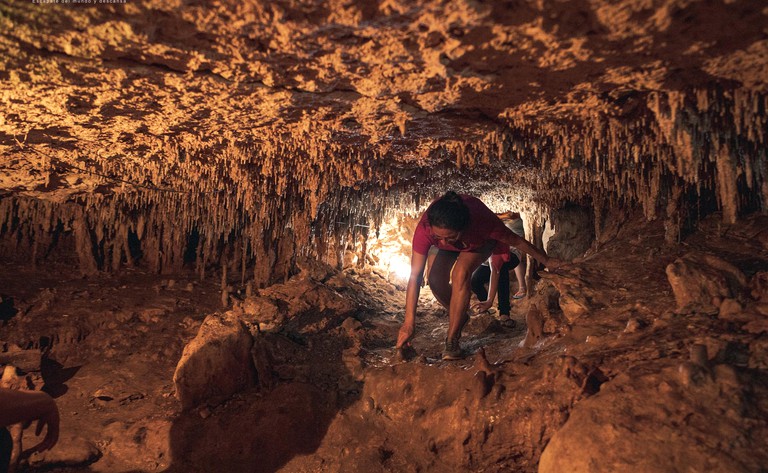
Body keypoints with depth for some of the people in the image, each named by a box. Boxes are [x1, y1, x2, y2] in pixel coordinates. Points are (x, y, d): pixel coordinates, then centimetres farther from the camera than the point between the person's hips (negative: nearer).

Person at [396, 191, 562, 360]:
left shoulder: (482, 220, -44)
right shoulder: (424, 229, -41)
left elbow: (516, 241, -25)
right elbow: (415, 276, -37)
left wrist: (545, 261, -9)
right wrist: (409, 322, -37)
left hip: (481, 242, -2)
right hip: (454, 246, 2)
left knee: (461, 273, -30)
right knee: (436, 280, -19)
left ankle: (452, 340, -20)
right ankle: (459, 317, 13)